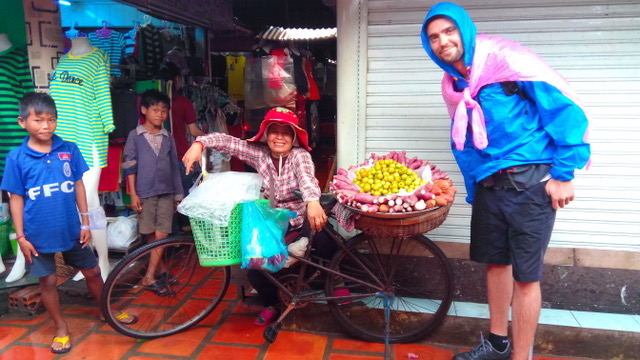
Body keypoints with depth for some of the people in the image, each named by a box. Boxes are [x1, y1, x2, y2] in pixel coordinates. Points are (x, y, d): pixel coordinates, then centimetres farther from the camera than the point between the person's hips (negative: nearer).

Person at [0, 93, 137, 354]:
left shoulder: (69, 150, -4)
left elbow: (79, 186, 2)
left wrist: (85, 223, 3)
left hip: (71, 229, 2)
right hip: (38, 233, -1)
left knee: (92, 272, 13)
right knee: (48, 281, 11)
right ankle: (61, 328, 30)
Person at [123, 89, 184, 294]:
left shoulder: (168, 138, 9)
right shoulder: (135, 135, 1)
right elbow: (130, 166, -1)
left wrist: (179, 195, 11)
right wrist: (133, 194, -7)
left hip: (166, 193, 2)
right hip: (145, 193, -2)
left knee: (161, 235, -3)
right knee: (151, 236, 6)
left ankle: (149, 276, 5)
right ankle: (159, 269, 19)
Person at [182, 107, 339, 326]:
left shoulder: (300, 155, -16)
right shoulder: (259, 153, -6)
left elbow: (306, 176, -37)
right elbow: (225, 141, -5)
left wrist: (313, 201, -58)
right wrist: (199, 144, -25)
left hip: (303, 216, -2)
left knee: (325, 245, -26)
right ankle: (270, 304, 20)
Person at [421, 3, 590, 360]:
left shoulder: (506, 58, -11)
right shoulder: (454, 86, 11)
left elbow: (565, 107, -13)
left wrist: (564, 173, -13)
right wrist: (473, 190, 18)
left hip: (530, 182, -7)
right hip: (488, 186, 7)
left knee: (525, 276, -2)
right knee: (496, 263, 17)